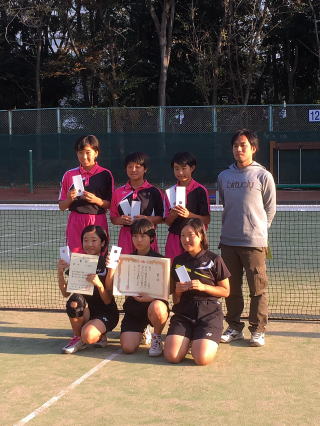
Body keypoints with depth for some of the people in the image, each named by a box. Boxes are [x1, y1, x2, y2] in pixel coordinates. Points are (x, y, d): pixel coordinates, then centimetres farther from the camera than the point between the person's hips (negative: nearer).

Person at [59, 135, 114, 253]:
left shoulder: (105, 174, 2)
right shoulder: (69, 175, 8)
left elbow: (110, 204, 3)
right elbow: (61, 206, 10)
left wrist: (97, 200, -14)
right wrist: (69, 199, -10)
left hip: (98, 222, -1)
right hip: (75, 223, 1)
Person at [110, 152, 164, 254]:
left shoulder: (154, 192, 3)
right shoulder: (118, 192, 10)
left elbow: (160, 218, 4)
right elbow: (113, 218, 13)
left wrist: (147, 219, -14)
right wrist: (121, 220, -8)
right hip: (125, 235, 2)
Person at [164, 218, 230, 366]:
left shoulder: (214, 260, 1)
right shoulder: (178, 261, 11)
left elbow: (226, 291, 2)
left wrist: (203, 287, -13)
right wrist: (177, 291, -6)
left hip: (209, 312, -3)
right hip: (183, 312, 3)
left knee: (202, 358, -24)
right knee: (172, 356, -19)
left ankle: (200, 340, 12)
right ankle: (187, 339, 14)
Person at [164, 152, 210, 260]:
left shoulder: (200, 190, -2)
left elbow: (207, 220, -5)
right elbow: (167, 222, 10)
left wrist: (188, 214, -19)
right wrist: (173, 215, -10)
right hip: (174, 238, 3)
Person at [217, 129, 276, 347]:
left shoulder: (263, 176, -2)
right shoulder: (224, 176, 10)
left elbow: (270, 209, 5)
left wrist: (258, 229, 9)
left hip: (254, 242, -4)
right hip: (228, 241, 4)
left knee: (258, 288, -2)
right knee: (231, 288, 9)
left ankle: (258, 330, 8)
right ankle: (234, 328, 20)